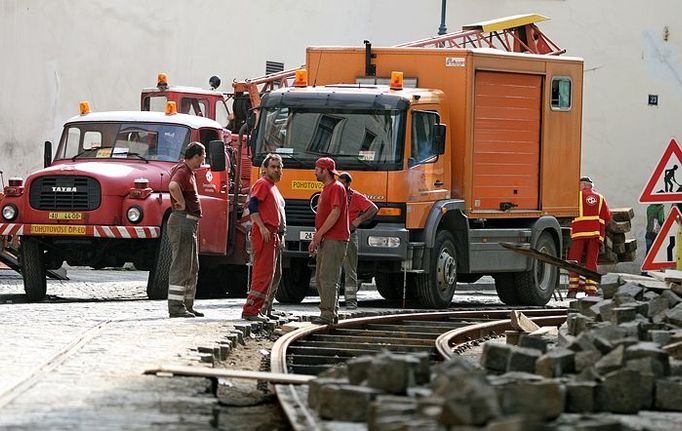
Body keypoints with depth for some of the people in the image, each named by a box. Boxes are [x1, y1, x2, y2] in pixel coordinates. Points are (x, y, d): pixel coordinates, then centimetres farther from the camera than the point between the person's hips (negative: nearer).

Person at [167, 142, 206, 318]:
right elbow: (173, 186, -38)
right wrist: (182, 203, -23)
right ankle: (176, 307, -12)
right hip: (183, 222, -11)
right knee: (181, 266, -11)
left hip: (190, 224, 11)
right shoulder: (182, 171, -16)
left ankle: (187, 305, 20)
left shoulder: (188, 171, 16)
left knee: (192, 268, 15)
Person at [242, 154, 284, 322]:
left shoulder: (273, 187, 23)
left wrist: (278, 236, 23)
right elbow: (252, 205, -18)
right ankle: (250, 310, -16)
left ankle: (256, 309, 12)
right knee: (263, 272, -14)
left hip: (272, 235, 10)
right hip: (263, 233, -10)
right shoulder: (262, 184, -7)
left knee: (268, 273, 10)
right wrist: (262, 227, -24)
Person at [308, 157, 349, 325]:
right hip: (325, 241, 10)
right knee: (320, 278, 11)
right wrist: (315, 239, 20)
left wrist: (319, 235, -19)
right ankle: (331, 313, 14)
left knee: (328, 277, -12)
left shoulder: (336, 188, -10)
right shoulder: (325, 189, 21)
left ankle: (327, 314, -14)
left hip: (334, 240, -10)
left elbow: (335, 213, -20)